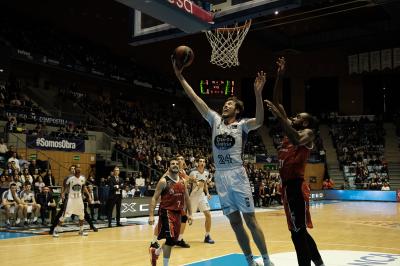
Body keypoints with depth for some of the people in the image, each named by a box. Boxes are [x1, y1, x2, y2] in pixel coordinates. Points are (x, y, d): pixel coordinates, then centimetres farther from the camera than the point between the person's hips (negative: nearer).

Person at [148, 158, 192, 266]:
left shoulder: (183, 181, 8)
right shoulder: (164, 181, -10)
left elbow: (186, 198, 17)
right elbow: (154, 198, -11)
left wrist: (189, 213, 14)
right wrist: (151, 215, -19)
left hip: (178, 213, 7)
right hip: (166, 212, -6)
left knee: (174, 240, 13)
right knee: (170, 239, -16)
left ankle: (155, 251, 39)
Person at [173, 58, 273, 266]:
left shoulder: (242, 124, 1)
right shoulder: (215, 120, 13)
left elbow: (259, 121, -21)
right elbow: (195, 99, 9)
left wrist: (258, 93, -30)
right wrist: (180, 77, 5)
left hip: (237, 174, -4)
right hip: (220, 176, 4)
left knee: (250, 220, -2)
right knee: (235, 222, 8)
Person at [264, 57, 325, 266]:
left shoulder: (308, 133, -6)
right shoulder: (291, 129, 15)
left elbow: (297, 141, -32)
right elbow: (277, 103, 13)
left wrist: (279, 116, -32)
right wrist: (279, 76, 7)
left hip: (296, 187, -9)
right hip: (287, 186, 9)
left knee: (298, 234, -7)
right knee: (300, 232, 18)